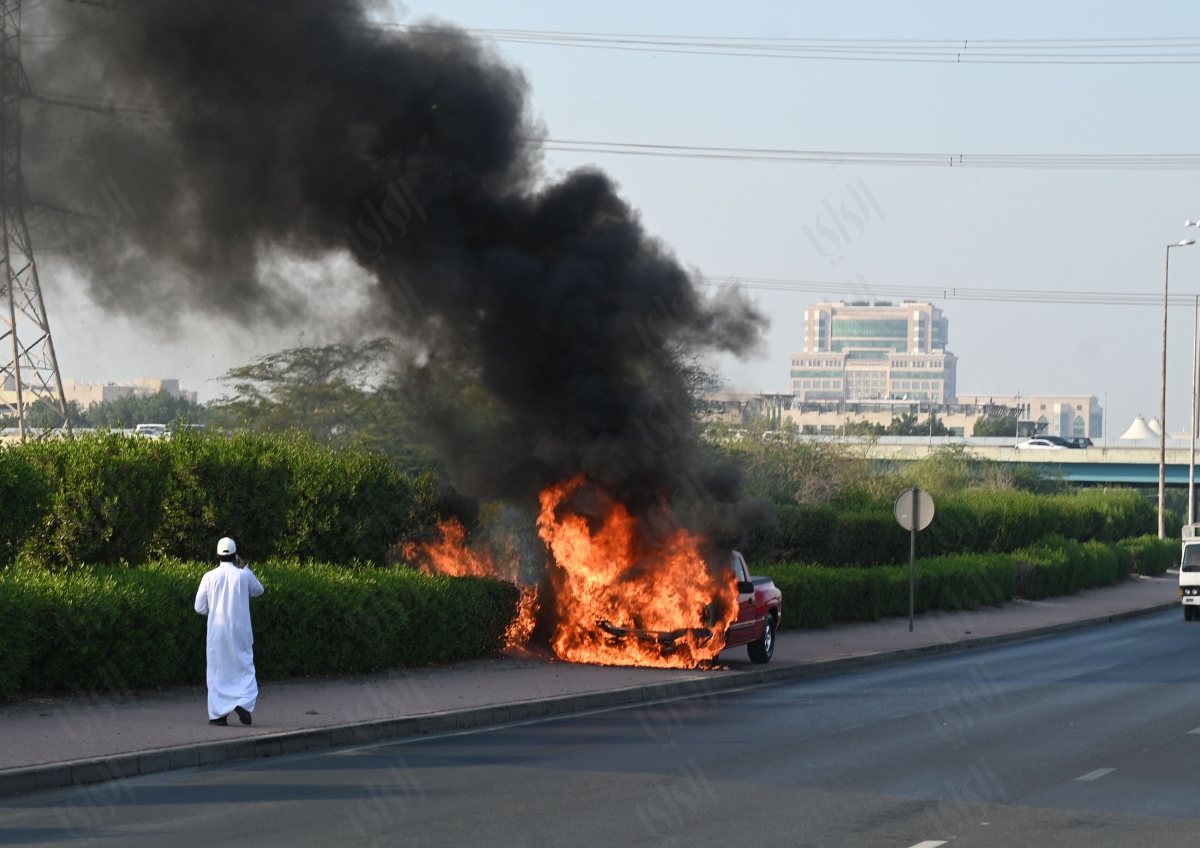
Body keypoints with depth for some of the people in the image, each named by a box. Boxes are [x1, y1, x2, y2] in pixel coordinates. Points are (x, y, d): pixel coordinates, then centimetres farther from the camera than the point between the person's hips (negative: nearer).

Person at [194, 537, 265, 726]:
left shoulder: (209, 577, -6)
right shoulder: (244, 575, -5)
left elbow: (200, 607, -2)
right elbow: (258, 590, 16)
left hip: (217, 631, 0)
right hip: (240, 631, 0)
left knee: (217, 671, 7)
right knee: (244, 669, 10)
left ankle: (218, 713, 5)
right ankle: (243, 702, -11)